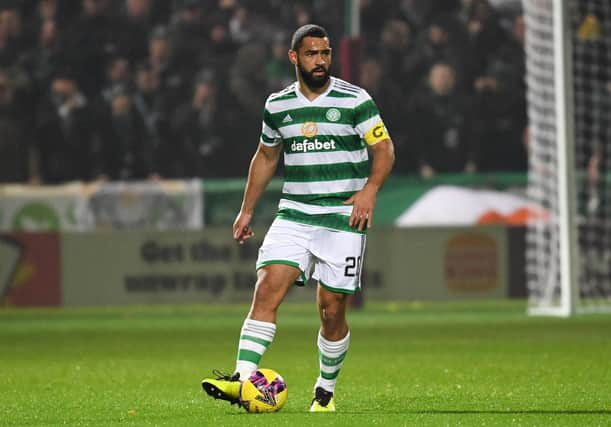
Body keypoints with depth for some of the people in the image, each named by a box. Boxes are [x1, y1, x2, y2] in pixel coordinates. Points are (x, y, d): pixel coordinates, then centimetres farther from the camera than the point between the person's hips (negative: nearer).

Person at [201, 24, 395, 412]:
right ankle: (243, 379, -24)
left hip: (343, 218, -3)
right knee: (267, 289, -16)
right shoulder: (277, 105, 10)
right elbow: (266, 157, 22)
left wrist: (370, 189, -21)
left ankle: (326, 391, 19)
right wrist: (247, 210, 19)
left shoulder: (355, 100, -3)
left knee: (332, 310, -1)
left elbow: (384, 149, -4)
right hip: (293, 215, 3)